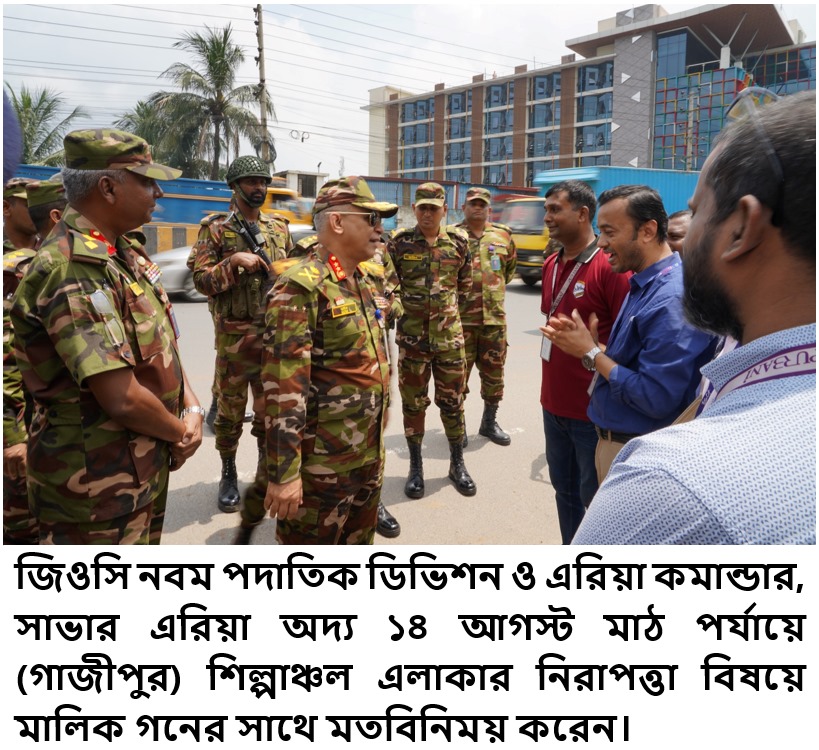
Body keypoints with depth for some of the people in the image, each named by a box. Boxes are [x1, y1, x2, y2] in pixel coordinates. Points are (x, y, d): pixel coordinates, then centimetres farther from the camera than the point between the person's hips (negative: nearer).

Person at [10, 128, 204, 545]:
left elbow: (160, 345, 11)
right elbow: (122, 398, -28)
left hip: (145, 461, 9)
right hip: (99, 483, -9)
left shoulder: (126, 251, 6)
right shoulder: (73, 273, -25)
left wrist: (191, 406, -4)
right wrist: (180, 433, -10)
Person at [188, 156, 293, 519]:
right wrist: (233, 262, -20)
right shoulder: (216, 228, -1)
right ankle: (229, 474, 26)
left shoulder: (279, 227, 11)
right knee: (231, 407, 8)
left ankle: (268, 475, 24)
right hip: (234, 335, -3)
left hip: (276, 334, 3)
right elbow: (201, 280, -7)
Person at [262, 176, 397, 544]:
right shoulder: (301, 288, -18)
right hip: (320, 464, -8)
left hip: (368, 455, 8)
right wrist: (284, 472, -26)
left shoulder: (365, 285, 10)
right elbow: (284, 387, -24)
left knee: (359, 542, 23)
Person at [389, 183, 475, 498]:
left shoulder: (458, 241, 2)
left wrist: (449, 308, 13)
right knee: (413, 402, 8)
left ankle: (457, 464, 25)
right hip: (411, 336, -1)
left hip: (449, 336, 1)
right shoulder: (400, 242, -3)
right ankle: (415, 466, 23)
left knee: (452, 400, 9)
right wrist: (402, 307, 2)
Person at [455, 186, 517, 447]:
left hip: (495, 316, 3)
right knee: (459, 371, 2)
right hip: (461, 316, -3)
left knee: (494, 372, 10)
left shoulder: (503, 235, 10)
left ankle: (489, 422, 27)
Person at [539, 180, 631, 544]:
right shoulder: (551, 264, 8)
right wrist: (550, 384, 15)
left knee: (594, 498, 10)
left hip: (594, 410, -7)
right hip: (553, 403, 7)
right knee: (564, 488, 21)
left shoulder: (610, 267, -17)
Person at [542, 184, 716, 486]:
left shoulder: (671, 298, -25)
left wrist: (591, 352, -18)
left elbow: (656, 398, -28)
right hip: (613, 440, 9)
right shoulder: (643, 285, 7)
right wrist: (589, 343, -4)